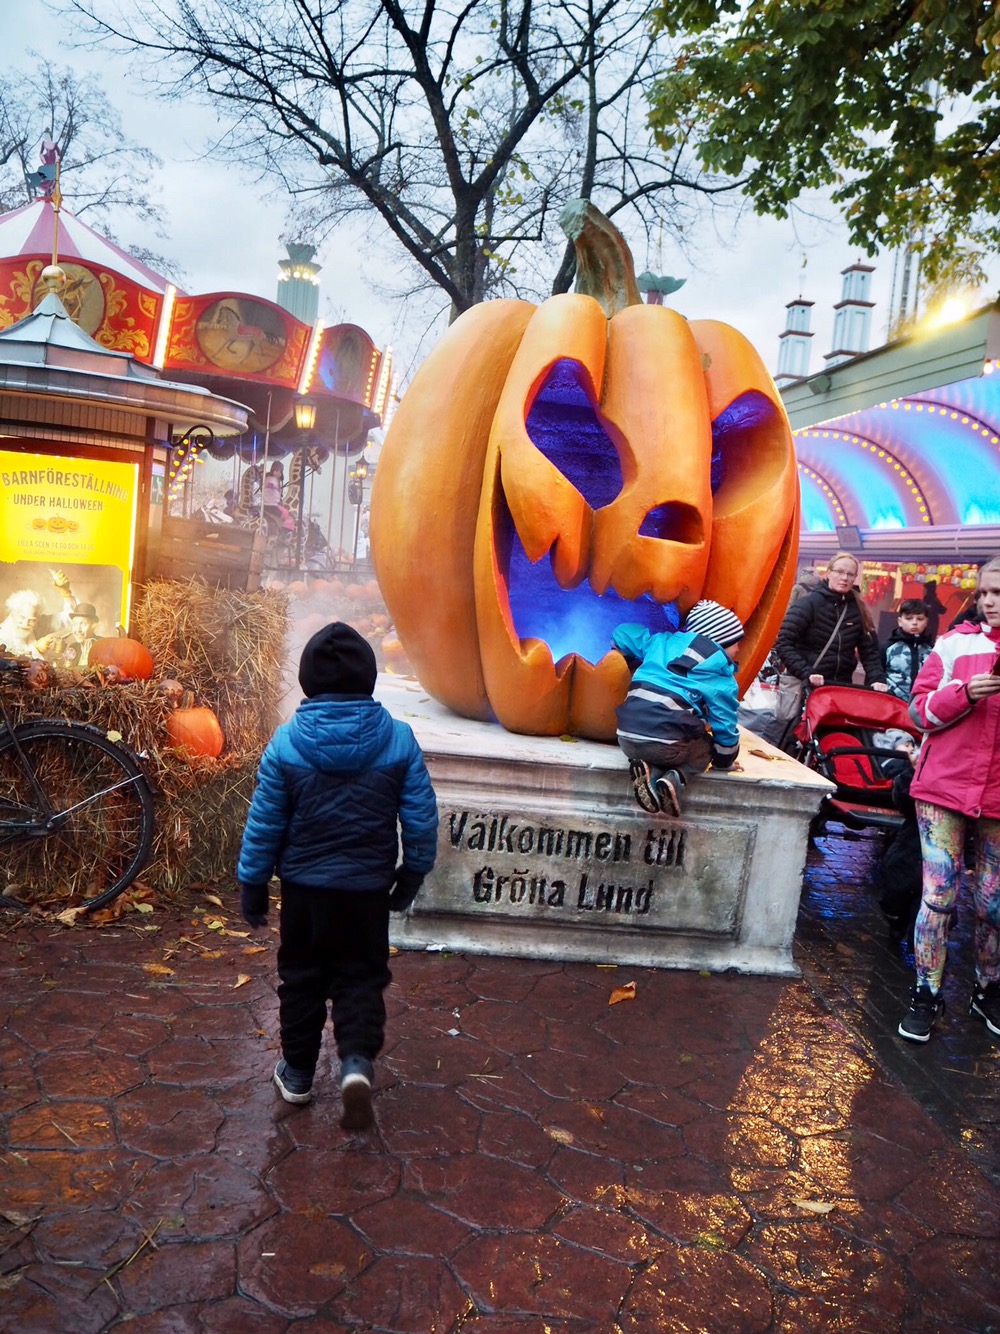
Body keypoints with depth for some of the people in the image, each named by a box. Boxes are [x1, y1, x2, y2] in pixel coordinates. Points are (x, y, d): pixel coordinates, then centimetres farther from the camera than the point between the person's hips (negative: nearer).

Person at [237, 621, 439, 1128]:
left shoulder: (287, 742, -12)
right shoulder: (398, 739, -11)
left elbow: (264, 823, -6)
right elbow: (421, 819, -6)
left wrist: (251, 885, 6)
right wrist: (412, 876, 9)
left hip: (304, 884, 0)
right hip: (368, 886, 0)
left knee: (301, 976, 18)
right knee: (361, 976, 14)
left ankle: (297, 1074, 30)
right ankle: (357, 1062, -6)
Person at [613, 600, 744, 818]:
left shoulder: (665, 641, 19)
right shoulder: (719, 673, 5)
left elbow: (623, 633, 28)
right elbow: (724, 725, 7)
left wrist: (638, 666, 42)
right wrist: (725, 758, 24)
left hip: (628, 738, 5)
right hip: (666, 743, -5)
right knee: (706, 747, 24)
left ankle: (651, 772, -1)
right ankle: (676, 778, -6)